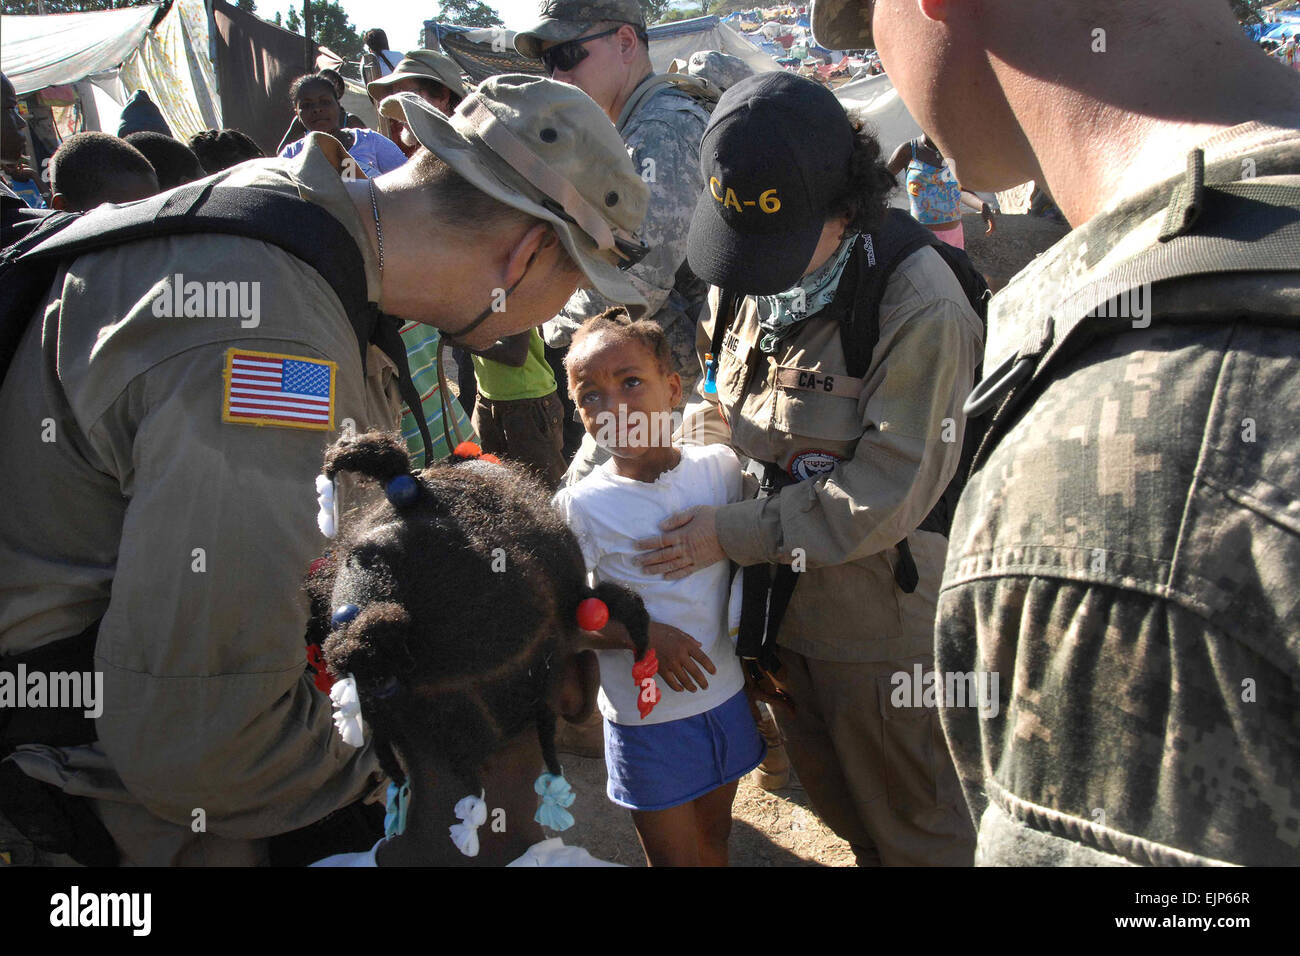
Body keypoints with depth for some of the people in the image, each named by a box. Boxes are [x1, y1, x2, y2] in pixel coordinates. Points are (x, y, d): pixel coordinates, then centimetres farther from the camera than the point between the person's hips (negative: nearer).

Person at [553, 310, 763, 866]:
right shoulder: (579, 508, -16)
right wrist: (642, 632, -22)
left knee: (714, 838, 22)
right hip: (648, 716, -3)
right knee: (674, 857, 10)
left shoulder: (721, 468, -5)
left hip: (726, 694, 4)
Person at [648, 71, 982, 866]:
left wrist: (735, 533, -21)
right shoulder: (747, 282, 0)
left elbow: (888, 494, -23)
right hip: (783, 604, 7)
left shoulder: (921, 307, -23)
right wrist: (727, 427, -8)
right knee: (841, 809, 28)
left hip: (880, 626, -7)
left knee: (914, 829, 16)